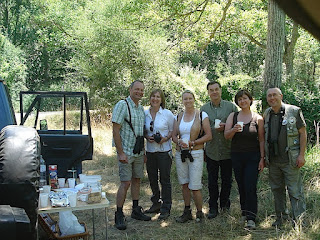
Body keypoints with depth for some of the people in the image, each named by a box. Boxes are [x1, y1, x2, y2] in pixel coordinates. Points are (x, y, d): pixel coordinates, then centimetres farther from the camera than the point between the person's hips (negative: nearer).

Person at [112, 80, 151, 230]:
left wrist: (143, 152, 16)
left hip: (138, 152, 7)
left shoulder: (141, 108, 12)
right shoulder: (122, 105, -11)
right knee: (126, 183, -7)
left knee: (136, 180, 12)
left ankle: (136, 211, 23)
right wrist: (121, 153, -19)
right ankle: (119, 215, 3)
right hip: (126, 152, -7)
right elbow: (115, 130, -15)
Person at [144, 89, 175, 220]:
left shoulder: (167, 113, -5)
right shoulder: (145, 113, 5)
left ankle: (165, 209, 10)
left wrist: (165, 138, -17)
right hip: (150, 151, 4)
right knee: (152, 178, 13)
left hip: (164, 150, -4)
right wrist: (147, 137, -6)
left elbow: (173, 130, 1)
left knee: (165, 179, 0)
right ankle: (156, 204, 31)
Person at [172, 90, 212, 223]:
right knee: (184, 184, 10)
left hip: (195, 153, -4)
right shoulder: (179, 116, 11)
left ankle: (199, 212, 13)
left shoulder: (202, 115, -2)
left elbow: (208, 136, -5)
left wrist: (193, 143, -14)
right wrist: (179, 141, -9)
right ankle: (187, 212, 22)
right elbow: (174, 135, 13)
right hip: (180, 153, 4)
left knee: (194, 187, -6)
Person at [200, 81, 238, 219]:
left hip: (227, 150, 0)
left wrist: (226, 127, -12)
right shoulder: (204, 109, 5)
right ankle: (213, 208, 17)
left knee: (227, 179, 11)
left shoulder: (231, 107, 1)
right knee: (212, 181, 6)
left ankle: (224, 202, 32)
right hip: (211, 151, 1)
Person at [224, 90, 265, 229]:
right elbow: (226, 135, 1)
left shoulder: (257, 118, 1)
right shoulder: (232, 116, 7)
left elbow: (261, 140, 2)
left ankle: (251, 218, -9)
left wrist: (262, 158, -3)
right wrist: (234, 130, -20)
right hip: (236, 156, 3)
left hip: (253, 156, -3)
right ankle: (244, 213, 24)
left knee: (250, 187, -10)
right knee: (241, 186, 10)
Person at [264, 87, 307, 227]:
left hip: (290, 160, -5)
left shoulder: (294, 111, -3)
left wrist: (301, 155, -10)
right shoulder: (266, 114, 10)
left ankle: (299, 220, 7)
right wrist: (263, 157, 11)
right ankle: (281, 217, 26)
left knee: (295, 191, -3)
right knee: (277, 189, 13)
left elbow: (303, 133, -3)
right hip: (273, 160, 5)